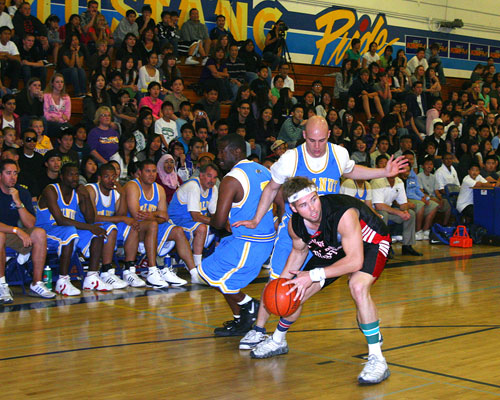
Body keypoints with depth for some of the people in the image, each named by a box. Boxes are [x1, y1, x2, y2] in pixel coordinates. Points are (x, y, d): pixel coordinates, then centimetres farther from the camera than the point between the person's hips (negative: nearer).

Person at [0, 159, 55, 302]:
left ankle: (36, 284, -17)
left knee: (40, 233, -20)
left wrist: (19, 202, -19)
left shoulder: (23, 193, 1)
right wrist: (17, 230, -28)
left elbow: (30, 224, -7)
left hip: (14, 234, 5)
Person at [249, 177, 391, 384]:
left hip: (370, 242, -6)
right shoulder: (295, 224, -20)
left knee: (358, 286, -36)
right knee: (294, 293, 6)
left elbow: (355, 261, -40)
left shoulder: (343, 214, -41)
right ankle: (277, 340, 36)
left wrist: (313, 276, -40)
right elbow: (299, 251, 4)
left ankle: (376, 359, -27)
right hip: (335, 248, 6)